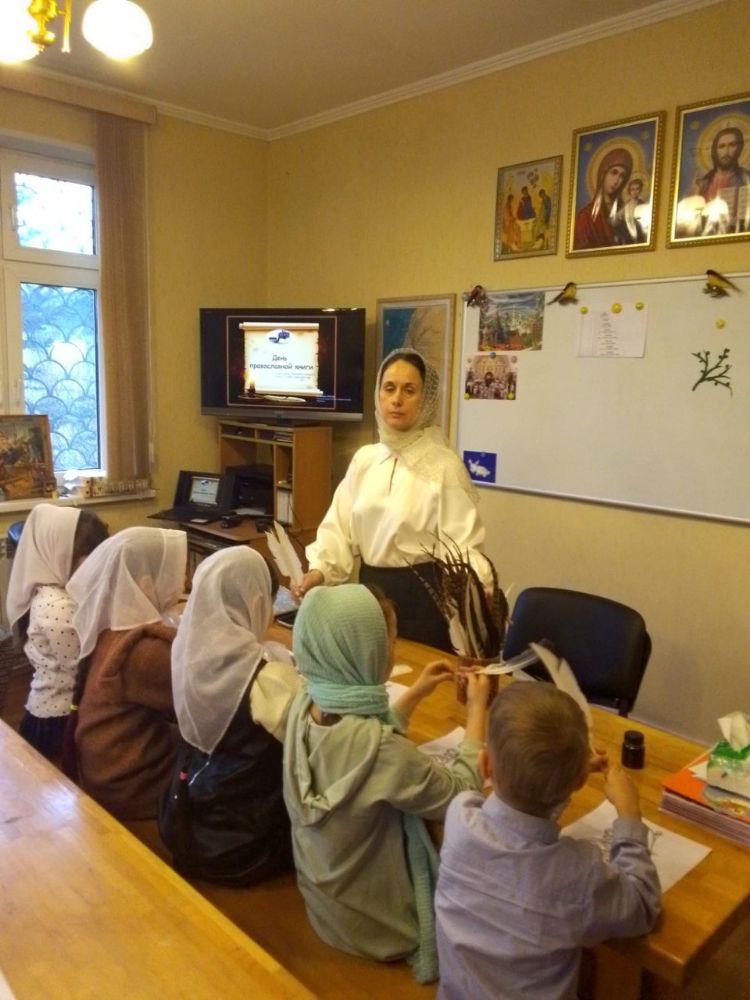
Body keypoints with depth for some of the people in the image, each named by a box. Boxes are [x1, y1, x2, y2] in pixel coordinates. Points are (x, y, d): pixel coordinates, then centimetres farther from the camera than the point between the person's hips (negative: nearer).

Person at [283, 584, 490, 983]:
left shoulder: (304, 705, -16)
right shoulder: (383, 750, -38)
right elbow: (462, 793, -21)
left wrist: (416, 693, 5)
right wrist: (477, 709, -10)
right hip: (373, 922, -6)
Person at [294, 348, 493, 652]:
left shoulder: (445, 465, -11)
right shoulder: (364, 459, 5)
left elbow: (463, 543, -16)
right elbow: (340, 525, 4)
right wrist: (320, 569, -11)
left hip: (422, 592, -5)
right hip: (371, 587, 5)